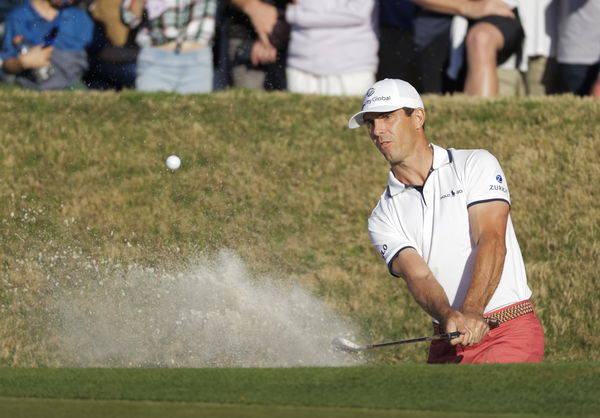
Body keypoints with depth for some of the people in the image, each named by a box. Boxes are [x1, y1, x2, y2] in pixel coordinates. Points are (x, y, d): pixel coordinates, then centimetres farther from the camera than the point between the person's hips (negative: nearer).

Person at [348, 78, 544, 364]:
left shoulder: (476, 165, 3)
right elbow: (418, 275, -5)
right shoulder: (383, 218, 11)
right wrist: (449, 316, -28)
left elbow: (492, 241, -11)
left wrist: (472, 313, -27)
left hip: (512, 333, -5)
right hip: (449, 347, 5)